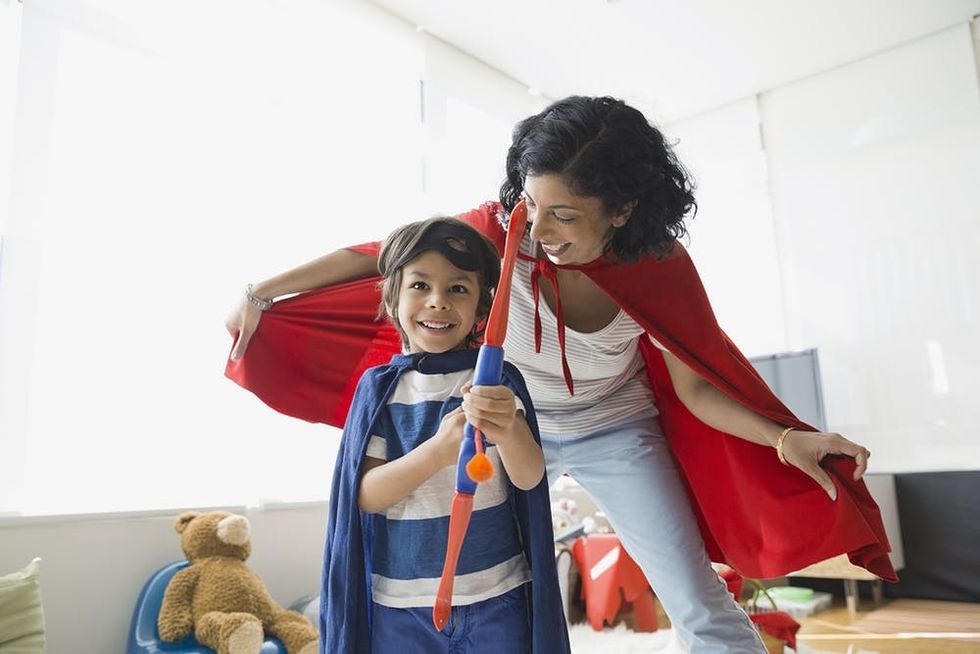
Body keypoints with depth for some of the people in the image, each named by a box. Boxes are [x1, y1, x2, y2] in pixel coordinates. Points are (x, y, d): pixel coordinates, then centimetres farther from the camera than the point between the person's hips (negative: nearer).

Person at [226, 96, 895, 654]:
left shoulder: (658, 267, -24)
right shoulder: (502, 230, -26)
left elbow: (695, 388, -13)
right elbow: (375, 257, -16)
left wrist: (783, 438, -30)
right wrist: (259, 293, -11)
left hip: (617, 433, 0)